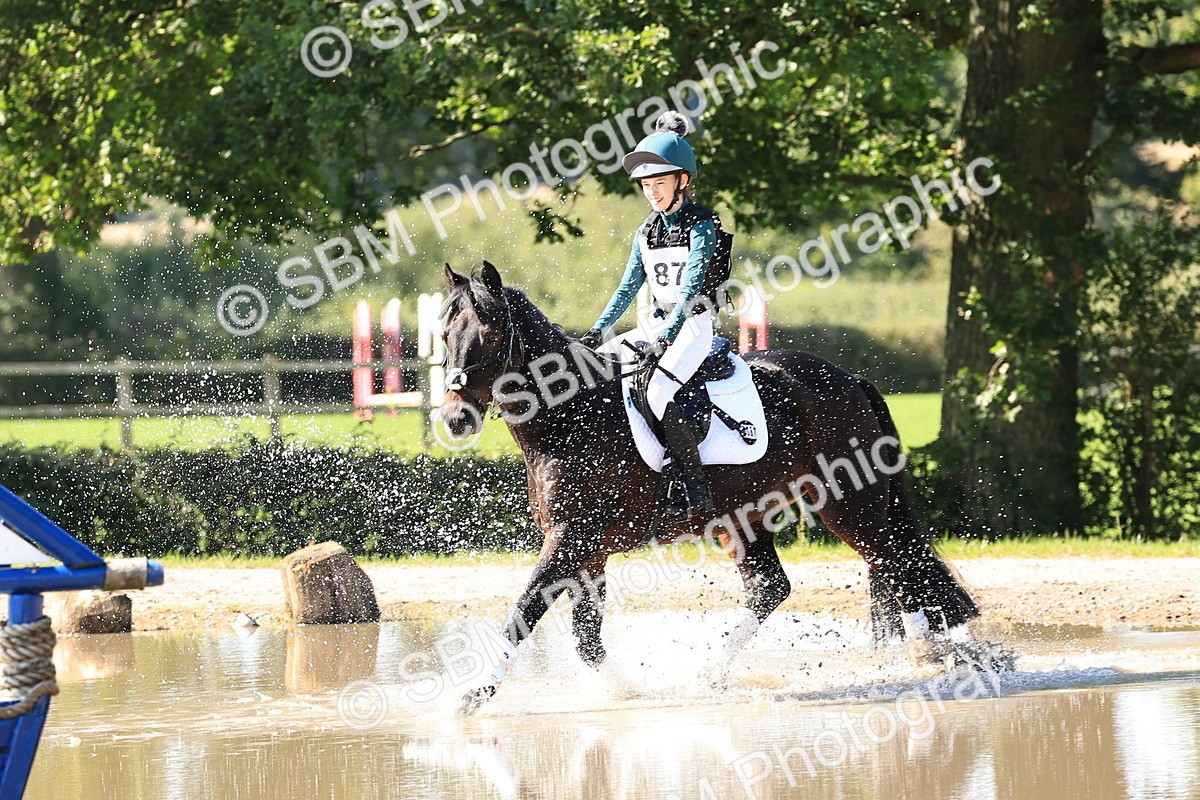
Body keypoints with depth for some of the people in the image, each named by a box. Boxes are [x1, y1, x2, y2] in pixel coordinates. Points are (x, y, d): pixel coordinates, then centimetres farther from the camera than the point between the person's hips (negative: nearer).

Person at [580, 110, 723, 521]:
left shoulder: (701, 226, -12)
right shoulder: (648, 231, 10)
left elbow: (690, 287, -21)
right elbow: (629, 286, 13)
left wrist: (666, 338, -29)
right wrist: (600, 330, 1)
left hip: (695, 323, -8)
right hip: (659, 322, 8)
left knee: (657, 393, -29)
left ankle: (695, 489, -24)